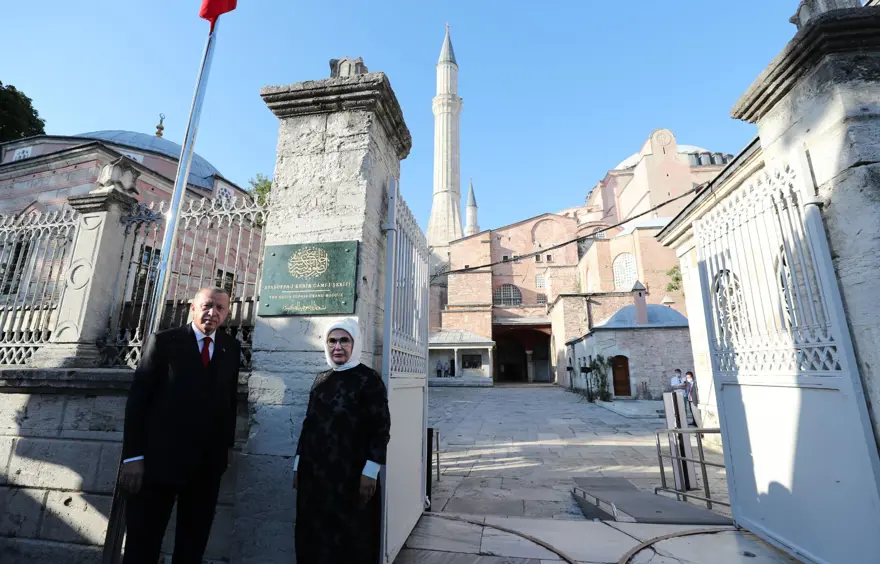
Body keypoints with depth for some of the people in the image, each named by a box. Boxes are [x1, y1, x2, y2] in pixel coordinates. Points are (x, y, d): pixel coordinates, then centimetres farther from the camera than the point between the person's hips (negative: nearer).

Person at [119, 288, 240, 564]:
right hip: (160, 457, -3)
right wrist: (133, 456, -12)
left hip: (208, 462, 3)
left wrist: (228, 443, 7)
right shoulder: (163, 341, -3)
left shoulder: (231, 348, 7)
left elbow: (231, 398, 11)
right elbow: (138, 398, -7)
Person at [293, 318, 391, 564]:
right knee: (314, 536, 14)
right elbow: (308, 424, 13)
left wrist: (370, 471, -16)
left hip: (352, 475, -5)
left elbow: (381, 427, -12)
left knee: (350, 539, 6)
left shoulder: (369, 379, -9)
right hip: (314, 473, 5)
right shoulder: (320, 380, 8)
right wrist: (298, 464, 13)